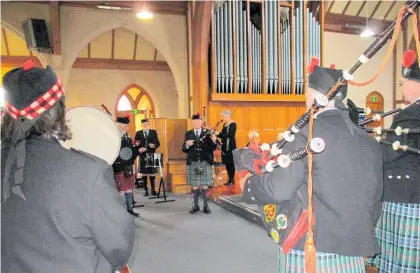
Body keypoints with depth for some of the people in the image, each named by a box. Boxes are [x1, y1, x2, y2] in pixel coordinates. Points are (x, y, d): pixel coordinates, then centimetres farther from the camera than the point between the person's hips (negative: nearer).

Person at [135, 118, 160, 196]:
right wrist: (139, 149, -16)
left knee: (152, 173, 4)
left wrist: (154, 145, -17)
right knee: (144, 173, 4)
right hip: (143, 156, 0)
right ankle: (146, 190, 13)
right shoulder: (138, 133, 6)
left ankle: (153, 189, 15)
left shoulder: (153, 132, 7)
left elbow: (158, 143, 4)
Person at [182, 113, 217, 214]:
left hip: (205, 162, -1)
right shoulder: (188, 134, 5)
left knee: (204, 185, 6)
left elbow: (212, 149, -3)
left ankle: (205, 205, 15)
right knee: (194, 185, 7)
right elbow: (184, 149, 2)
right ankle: (196, 205, 17)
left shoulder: (207, 133, 0)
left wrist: (214, 141, -23)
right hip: (192, 163, 1)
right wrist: (187, 145, -19)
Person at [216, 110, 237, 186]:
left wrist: (219, 133, -21)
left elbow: (230, 135, -21)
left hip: (231, 147, -8)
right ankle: (229, 179, 18)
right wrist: (216, 134, 1)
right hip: (225, 146, 8)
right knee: (226, 163, 9)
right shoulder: (224, 125, 14)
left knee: (231, 163, -3)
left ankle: (232, 180, 6)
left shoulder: (233, 124, -10)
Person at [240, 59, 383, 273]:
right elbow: (374, 201, 12)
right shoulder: (369, 143, 7)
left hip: (310, 247, -6)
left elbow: (278, 188, -19)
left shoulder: (308, 135, -14)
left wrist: (248, 183, 1)